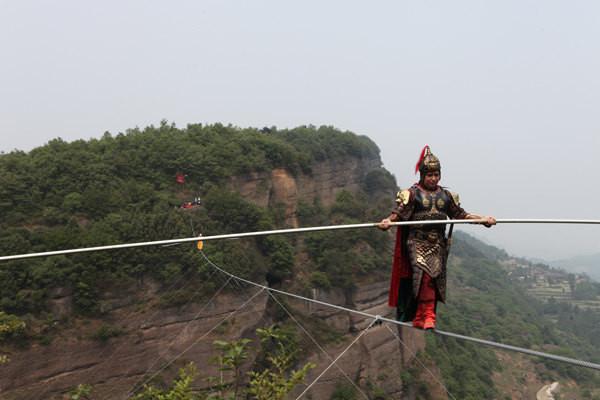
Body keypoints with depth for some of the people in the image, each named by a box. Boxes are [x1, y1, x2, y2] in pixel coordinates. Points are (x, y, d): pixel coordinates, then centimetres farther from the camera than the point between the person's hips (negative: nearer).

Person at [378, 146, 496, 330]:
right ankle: (427, 315, -15)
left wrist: (483, 219, 6)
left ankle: (420, 318, 7)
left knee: (436, 277, -2)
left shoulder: (446, 195, 15)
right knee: (424, 273, -22)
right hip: (417, 242, -4)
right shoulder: (412, 194, 1)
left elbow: (460, 214, 15)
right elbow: (399, 212, -9)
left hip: (438, 244, 5)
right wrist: (388, 220, -30)